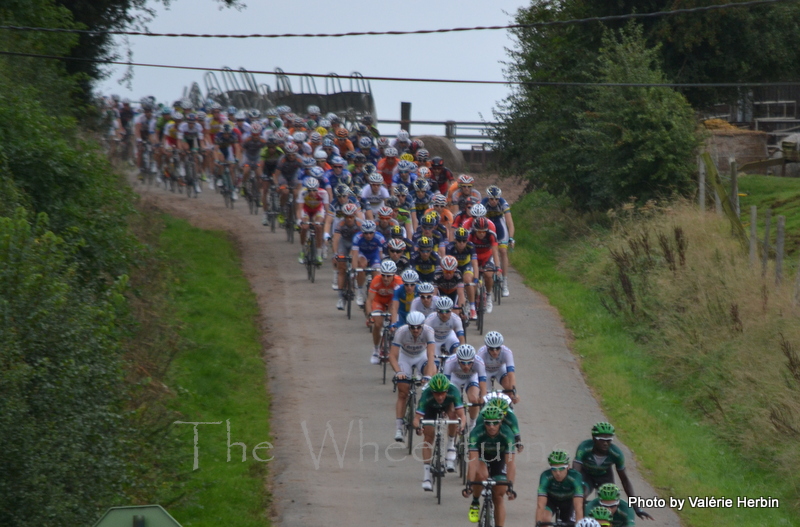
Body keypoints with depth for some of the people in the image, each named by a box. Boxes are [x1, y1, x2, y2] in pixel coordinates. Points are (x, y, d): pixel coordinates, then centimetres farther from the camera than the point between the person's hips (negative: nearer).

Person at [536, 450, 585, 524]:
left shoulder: (575, 477, -37)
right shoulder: (546, 476, -36)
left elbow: (578, 507, -43)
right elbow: (540, 505, -41)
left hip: (568, 501, 1)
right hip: (551, 499, -1)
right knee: (545, 519, -29)